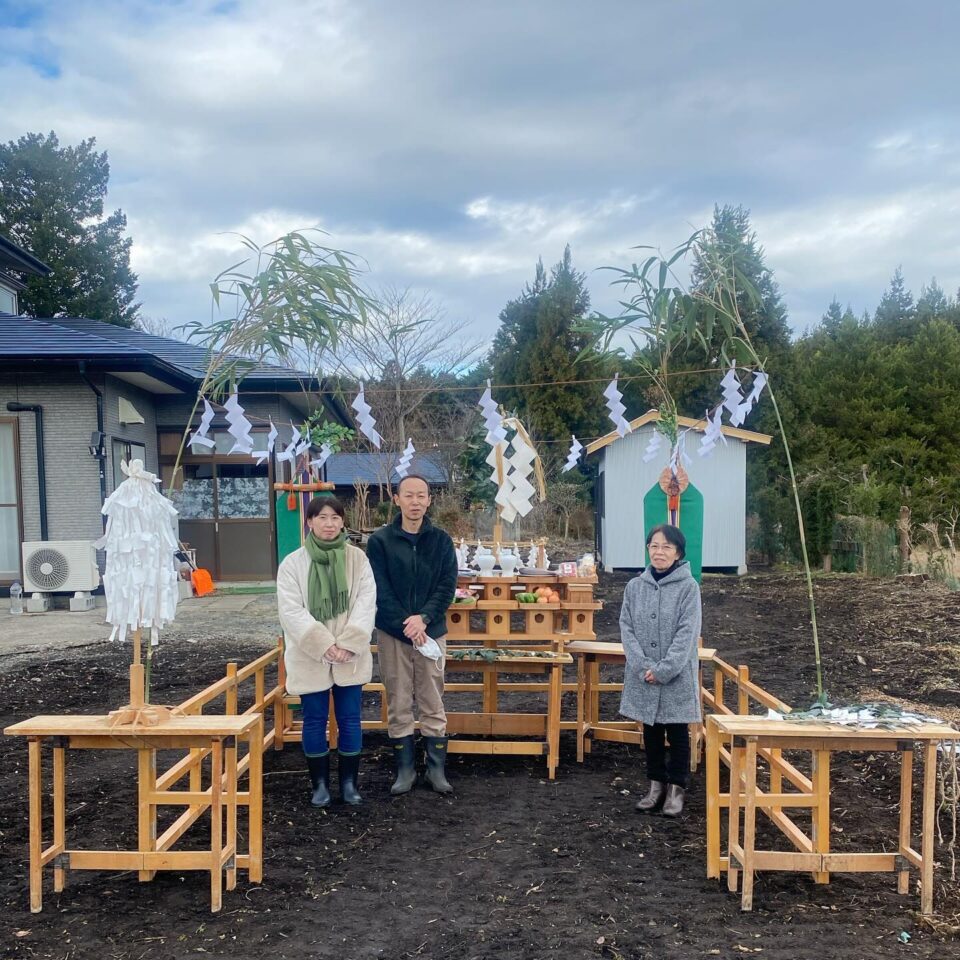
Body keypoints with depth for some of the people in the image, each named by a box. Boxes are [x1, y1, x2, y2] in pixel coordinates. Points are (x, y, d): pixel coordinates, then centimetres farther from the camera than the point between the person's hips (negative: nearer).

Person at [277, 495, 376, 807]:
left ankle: (349, 782, 21)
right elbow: (292, 611, -9)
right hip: (310, 657, -1)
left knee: (350, 720, 7)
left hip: (350, 656, 1)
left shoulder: (357, 558, 0)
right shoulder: (292, 564, -3)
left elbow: (366, 603, -5)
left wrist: (348, 644, -16)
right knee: (315, 721, 8)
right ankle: (320, 783, 22)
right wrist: (323, 645, -17)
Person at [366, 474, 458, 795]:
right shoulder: (380, 541, -2)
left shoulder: (441, 540, 3)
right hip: (392, 635, -1)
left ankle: (437, 768, 17)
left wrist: (423, 618, -16)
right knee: (399, 705, 7)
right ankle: (405, 769, 18)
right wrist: (407, 626, -15)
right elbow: (381, 591, -7)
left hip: (432, 632, 1)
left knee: (433, 704, 7)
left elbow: (447, 586, -2)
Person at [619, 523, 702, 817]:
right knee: (651, 730, 14)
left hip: (677, 676, -3)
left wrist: (663, 670, -18)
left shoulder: (688, 587, -9)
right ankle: (656, 784, 28)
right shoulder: (635, 586, 2)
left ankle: (676, 787, 22)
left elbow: (687, 633, -13)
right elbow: (626, 627, 0)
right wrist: (642, 666, -12)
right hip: (643, 676, 3)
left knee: (677, 732, 8)